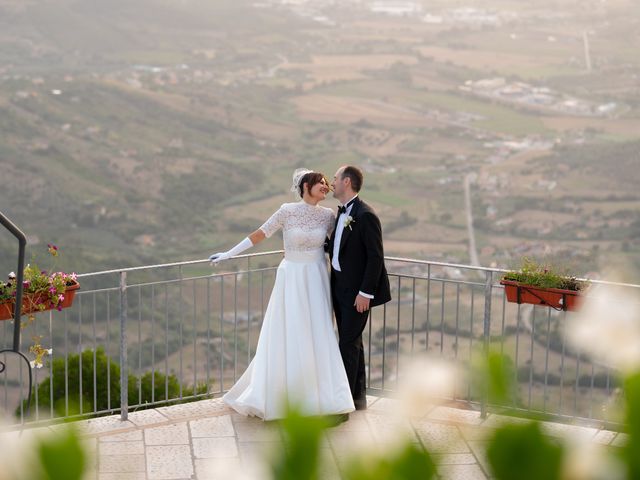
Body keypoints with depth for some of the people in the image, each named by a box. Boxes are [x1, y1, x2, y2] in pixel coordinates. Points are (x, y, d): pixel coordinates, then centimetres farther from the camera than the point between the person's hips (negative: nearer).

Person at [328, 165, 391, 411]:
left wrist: (365, 292, -20)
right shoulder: (341, 213, 9)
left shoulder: (365, 215, -18)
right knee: (352, 342, 16)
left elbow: (376, 257, -18)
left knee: (349, 343, -3)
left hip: (357, 290, -9)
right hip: (340, 287, 9)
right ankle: (358, 397, 26)